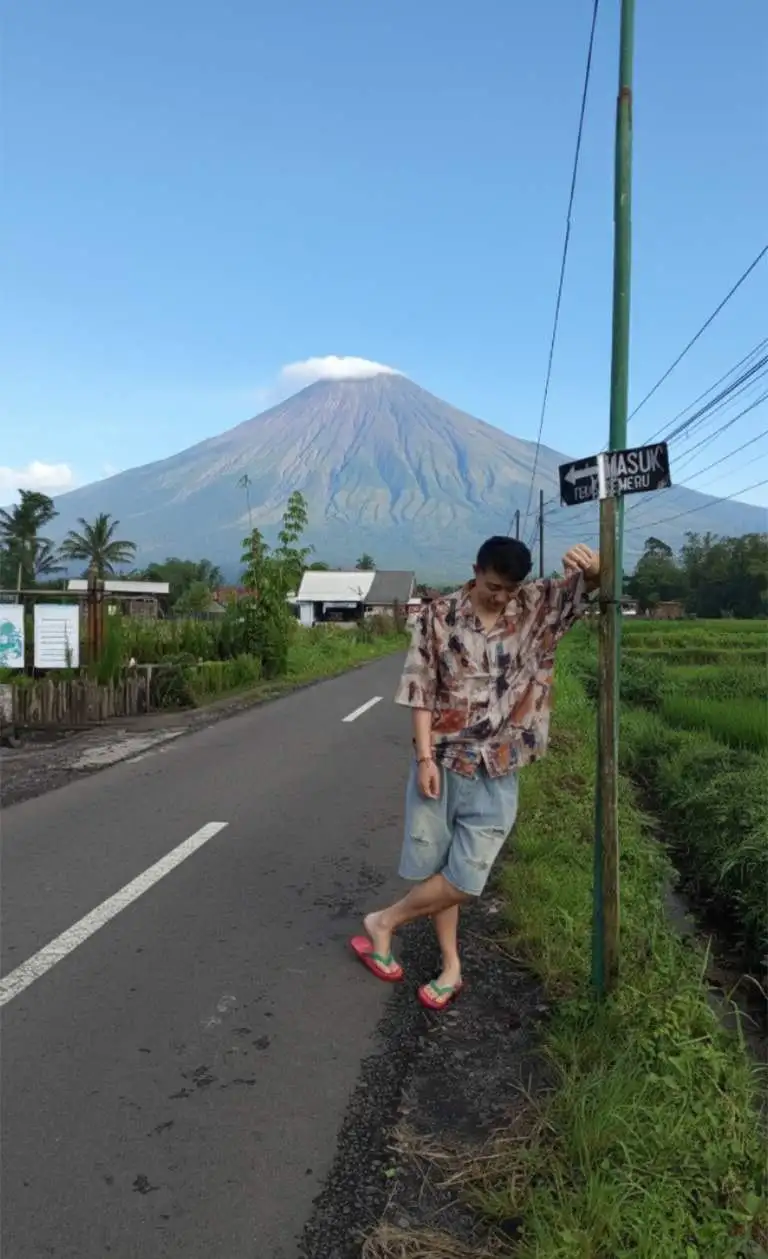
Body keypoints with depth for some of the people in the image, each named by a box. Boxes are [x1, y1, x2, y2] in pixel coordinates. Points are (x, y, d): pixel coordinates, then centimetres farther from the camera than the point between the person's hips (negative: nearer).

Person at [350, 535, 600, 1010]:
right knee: (437, 869, 9)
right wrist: (424, 757, -11)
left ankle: (383, 921, 23)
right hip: (441, 761, 0)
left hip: (495, 771, 1)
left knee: (465, 880, -1)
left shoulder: (536, 608, 0)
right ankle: (452, 967, 30)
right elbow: (422, 691, -4)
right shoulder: (439, 617, -4)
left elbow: (590, 585, -10)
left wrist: (592, 566, -34)